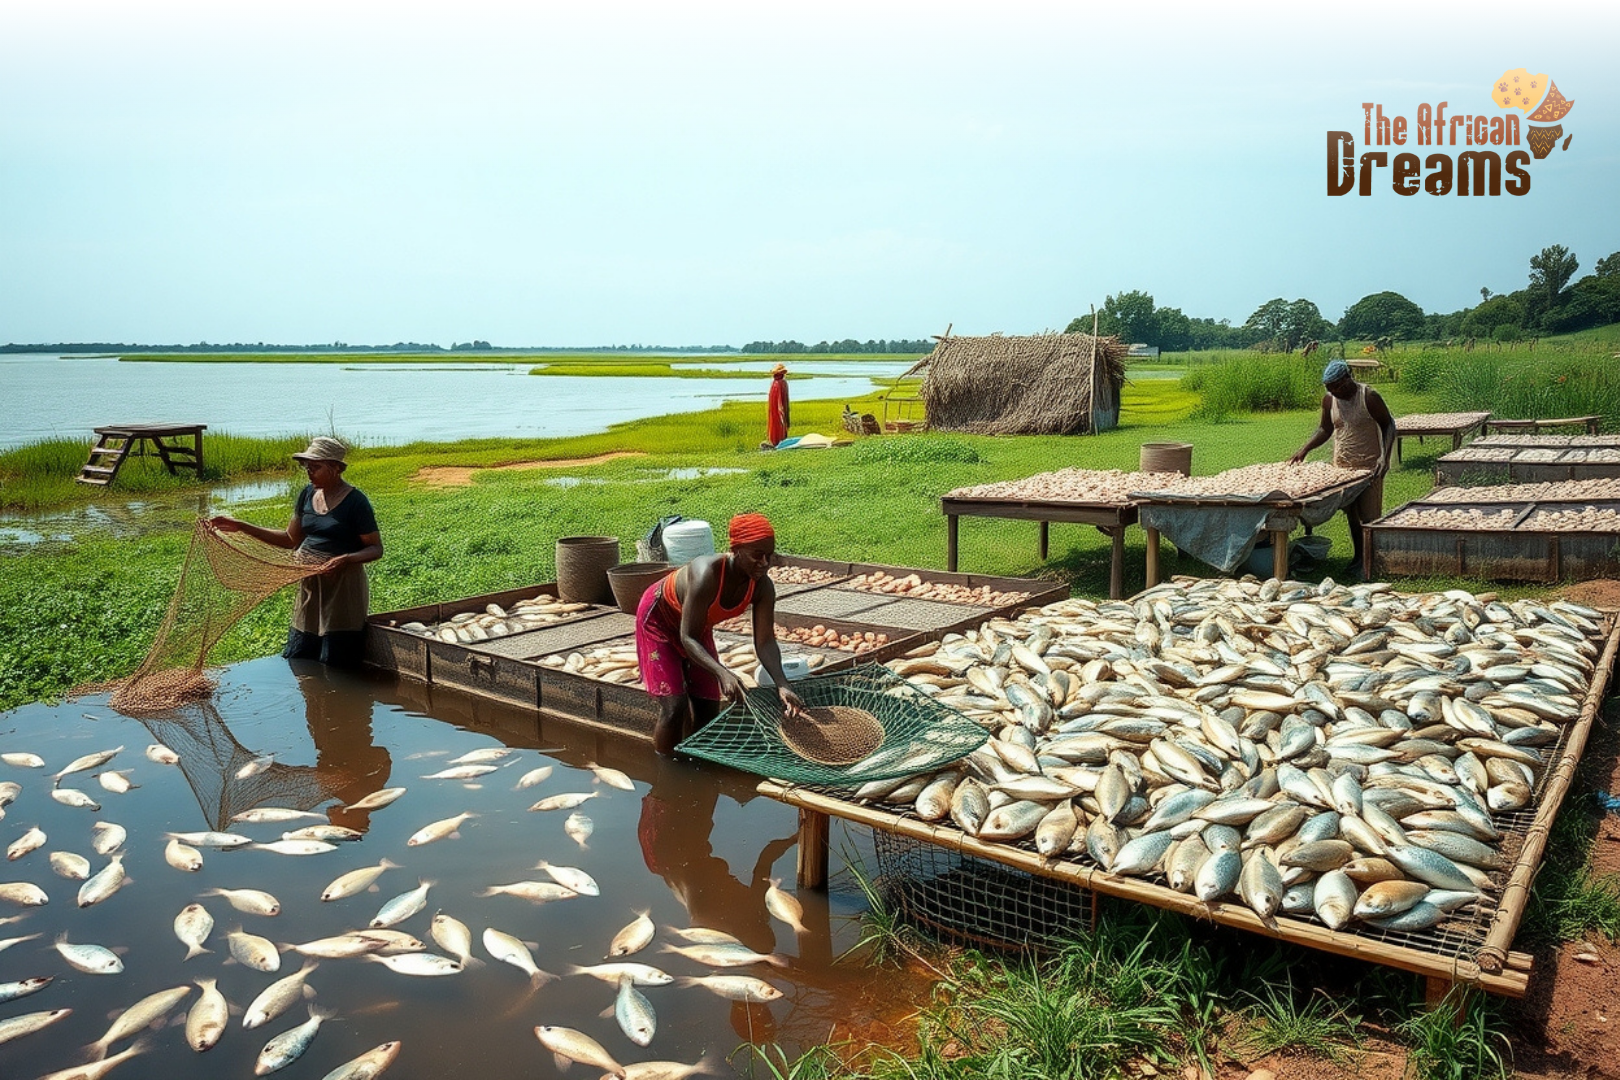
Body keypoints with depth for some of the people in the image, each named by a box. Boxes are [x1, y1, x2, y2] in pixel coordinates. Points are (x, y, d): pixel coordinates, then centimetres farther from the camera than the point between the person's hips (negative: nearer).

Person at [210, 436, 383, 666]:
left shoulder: (355, 501, -12)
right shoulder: (308, 494, 8)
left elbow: (376, 549, -11)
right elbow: (291, 539, 17)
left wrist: (346, 559, -29)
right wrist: (241, 527, 12)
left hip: (342, 589, -7)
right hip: (309, 587, 7)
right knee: (295, 663, 9)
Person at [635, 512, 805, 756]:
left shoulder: (763, 587, -24)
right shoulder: (708, 574, -41)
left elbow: (765, 642, -21)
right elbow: (688, 638, -38)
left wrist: (782, 686, -37)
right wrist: (722, 673, -52)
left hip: (699, 628, 6)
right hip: (658, 620, -6)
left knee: (708, 709, 5)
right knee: (674, 706, -15)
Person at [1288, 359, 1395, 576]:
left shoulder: (1369, 397, -15)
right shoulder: (1329, 400, 0)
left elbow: (1388, 426, -8)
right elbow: (1325, 429, 14)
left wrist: (1384, 456, -20)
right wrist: (1304, 450, 2)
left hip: (1369, 465, -5)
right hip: (1342, 464, 5)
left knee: (1370, 516, -3)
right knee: (1351, 513, 12)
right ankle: (1358, 555, 23)